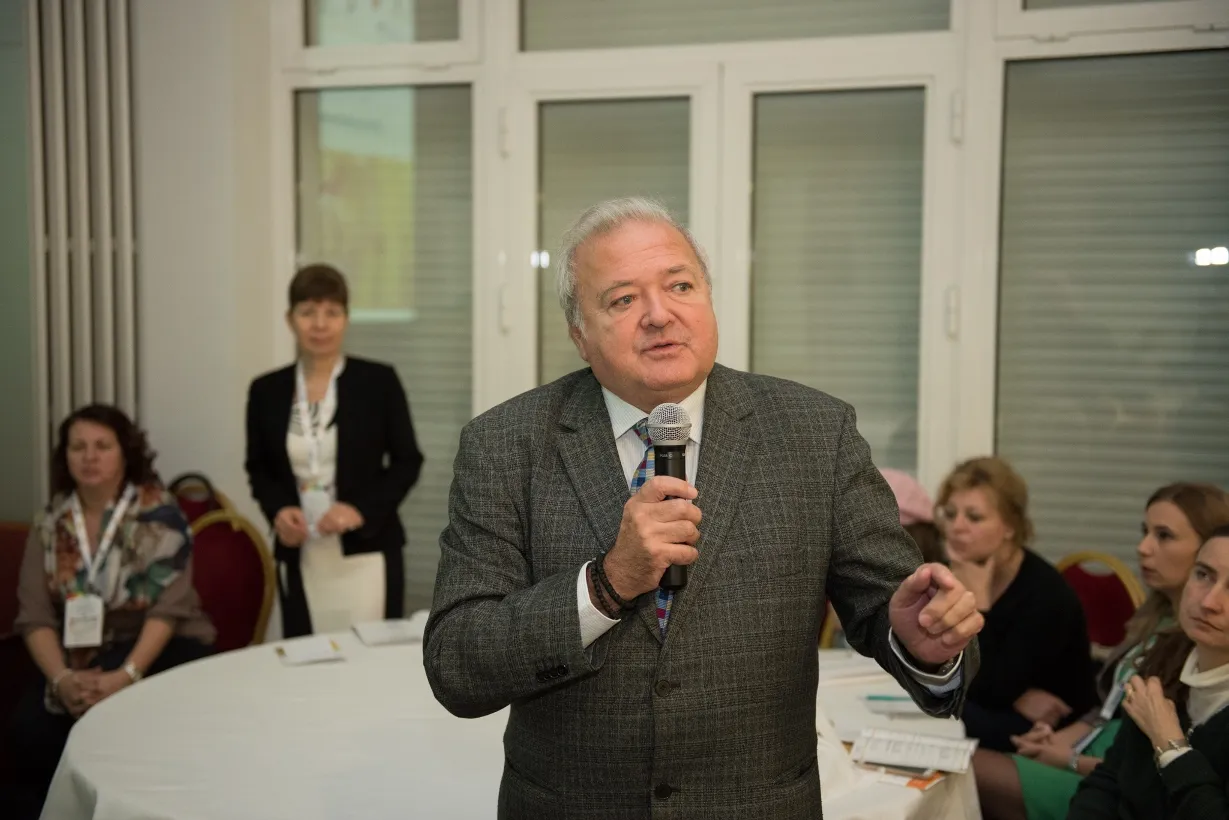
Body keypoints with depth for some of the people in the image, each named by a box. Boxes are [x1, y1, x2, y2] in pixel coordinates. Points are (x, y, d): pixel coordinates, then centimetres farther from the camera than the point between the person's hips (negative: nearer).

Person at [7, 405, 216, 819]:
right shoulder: (51, 523, 3)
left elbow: (168, 608, -14)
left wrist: (126, 675, -27)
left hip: (161, 647, -3)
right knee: (30, 727, -24)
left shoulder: (158, 512, -8)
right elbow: (35, 618, -2)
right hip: (82, 656, 3)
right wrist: (61, 678, -21)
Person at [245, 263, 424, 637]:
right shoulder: (266, 390, 6)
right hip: (301, 558, 2)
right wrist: (278, 510, -6)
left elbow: (408, 461, 2)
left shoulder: (379, 381, -1)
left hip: (367, 554, -2)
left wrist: (362, 509, -12)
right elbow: (258, 468, 14)